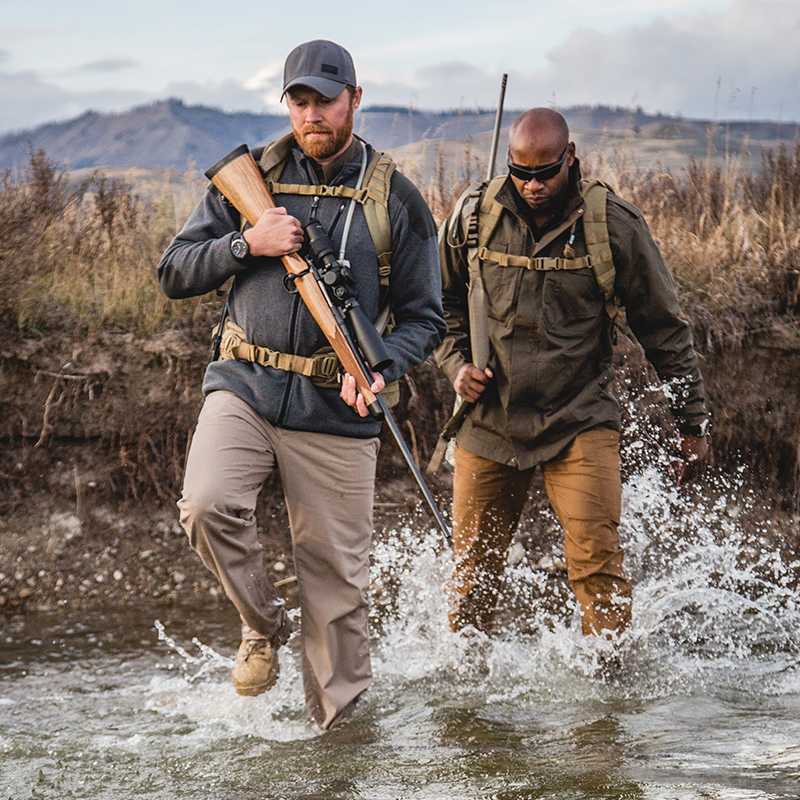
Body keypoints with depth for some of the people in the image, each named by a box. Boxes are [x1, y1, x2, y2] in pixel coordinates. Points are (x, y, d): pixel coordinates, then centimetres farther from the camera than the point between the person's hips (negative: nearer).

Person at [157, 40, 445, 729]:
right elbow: (175, 273, 7)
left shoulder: (395, 199, 3)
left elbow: (424, 317, 5)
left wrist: (379, 369, -15)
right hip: (245, 385, 1)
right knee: (208, 504, -24)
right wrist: (247, 244, -11)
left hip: (335, 409, -1)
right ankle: (263, 625, 4)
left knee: (335, 578, 1)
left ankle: (341, 724, 17)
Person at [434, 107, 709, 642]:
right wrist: (457, 363, -2)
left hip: (582, 421, -2)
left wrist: (693, 423, 3)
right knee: (473, 570, 11)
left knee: (597, 564, -15)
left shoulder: (614, 226, -8)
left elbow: (664, 328, 1)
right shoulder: (473, 219, -3)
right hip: (492, 419, 2)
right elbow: (442, 303, 15)